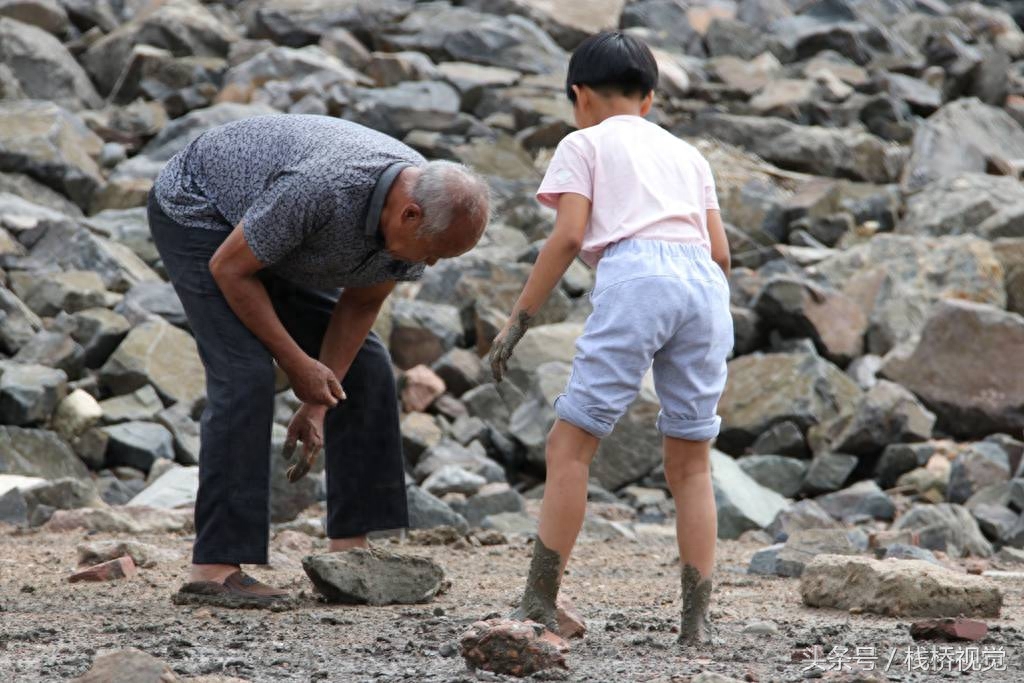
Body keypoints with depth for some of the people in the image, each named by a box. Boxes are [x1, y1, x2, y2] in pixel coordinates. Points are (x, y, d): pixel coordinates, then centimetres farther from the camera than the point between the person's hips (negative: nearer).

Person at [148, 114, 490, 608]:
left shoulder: (427, 214, -17)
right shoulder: (322, 188, -41)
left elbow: (360, 304, -1)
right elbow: (229, 269, -27)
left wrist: (317, 405, -4)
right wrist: (296, 363, -21)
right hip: (197, 210, -8)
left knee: (364, 368, 2)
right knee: (245, 374, -22)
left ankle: (350, 549, 6)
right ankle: (214, 570, -23)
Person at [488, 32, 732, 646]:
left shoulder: (584, 144, 17)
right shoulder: (688, 154, 31)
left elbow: (569, 236, 2)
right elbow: (720, 251, 20)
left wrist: (519, 319, 4)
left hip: (635, 276, -5)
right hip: (705, 284, 5)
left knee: (571, 444, -1)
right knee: (690, 462, 10)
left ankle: (541, 604, -5)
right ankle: (697, 619, 4)